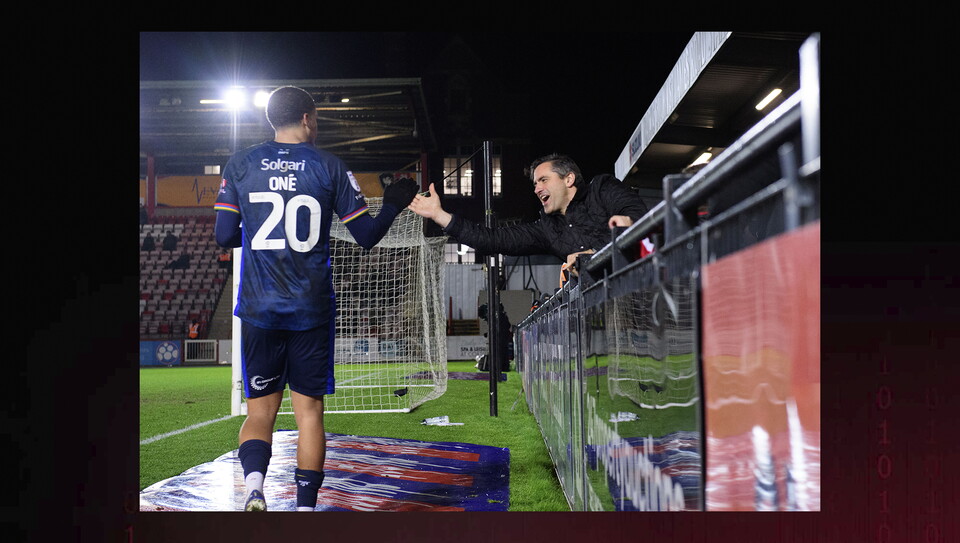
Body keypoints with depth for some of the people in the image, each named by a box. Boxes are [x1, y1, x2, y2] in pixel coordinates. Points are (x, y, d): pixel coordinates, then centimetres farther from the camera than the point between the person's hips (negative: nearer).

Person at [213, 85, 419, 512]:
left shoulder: (240, 164, 4)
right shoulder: (329, 166, 0)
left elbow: (224, 237, 2)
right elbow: (367, 236, 1)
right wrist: (393, 205, 19)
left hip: (258, 308, 1)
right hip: (311, 309, -1)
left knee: (260, 409, 8)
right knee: (309, 410, 7)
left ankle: (254, 487, -15)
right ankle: (305, 506, 7)